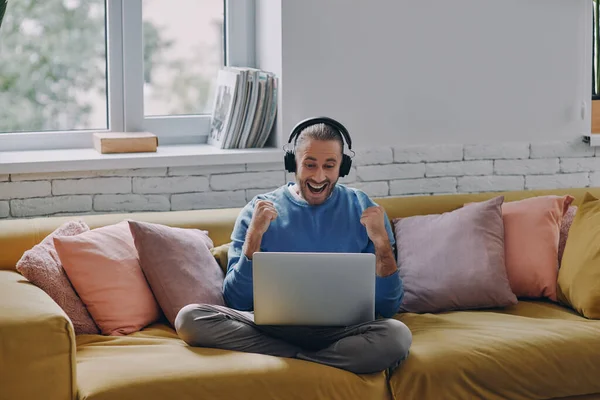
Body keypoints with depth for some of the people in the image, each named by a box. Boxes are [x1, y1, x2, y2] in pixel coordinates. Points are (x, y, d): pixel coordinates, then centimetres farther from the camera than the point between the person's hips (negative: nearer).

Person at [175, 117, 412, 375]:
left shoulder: (364, 211, 7)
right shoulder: (259, 211, 7)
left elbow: (388, 308, 4)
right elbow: (236, 302, 0)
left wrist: (382, 243, -11)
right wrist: (254, 236, -11)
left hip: (340, 328, -2)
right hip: (272, 326, 2)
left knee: (397, 335, -33)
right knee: (189, 317, -25)